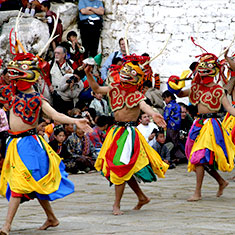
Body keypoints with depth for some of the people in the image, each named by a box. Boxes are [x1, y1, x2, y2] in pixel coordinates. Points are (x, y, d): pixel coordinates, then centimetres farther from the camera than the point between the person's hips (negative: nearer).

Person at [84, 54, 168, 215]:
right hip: (117, 130, 7)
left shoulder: (137, 95, -8)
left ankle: (117, 205, -6)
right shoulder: (116, 90, 10)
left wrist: (153, 115, -49)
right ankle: (142, 197, 28)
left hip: (129, 132, -7)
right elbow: (97, 89, 16)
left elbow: (144, 106, -27)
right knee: (124, 169, 12)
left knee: (121, 166, -11)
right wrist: (89, 75, 1)